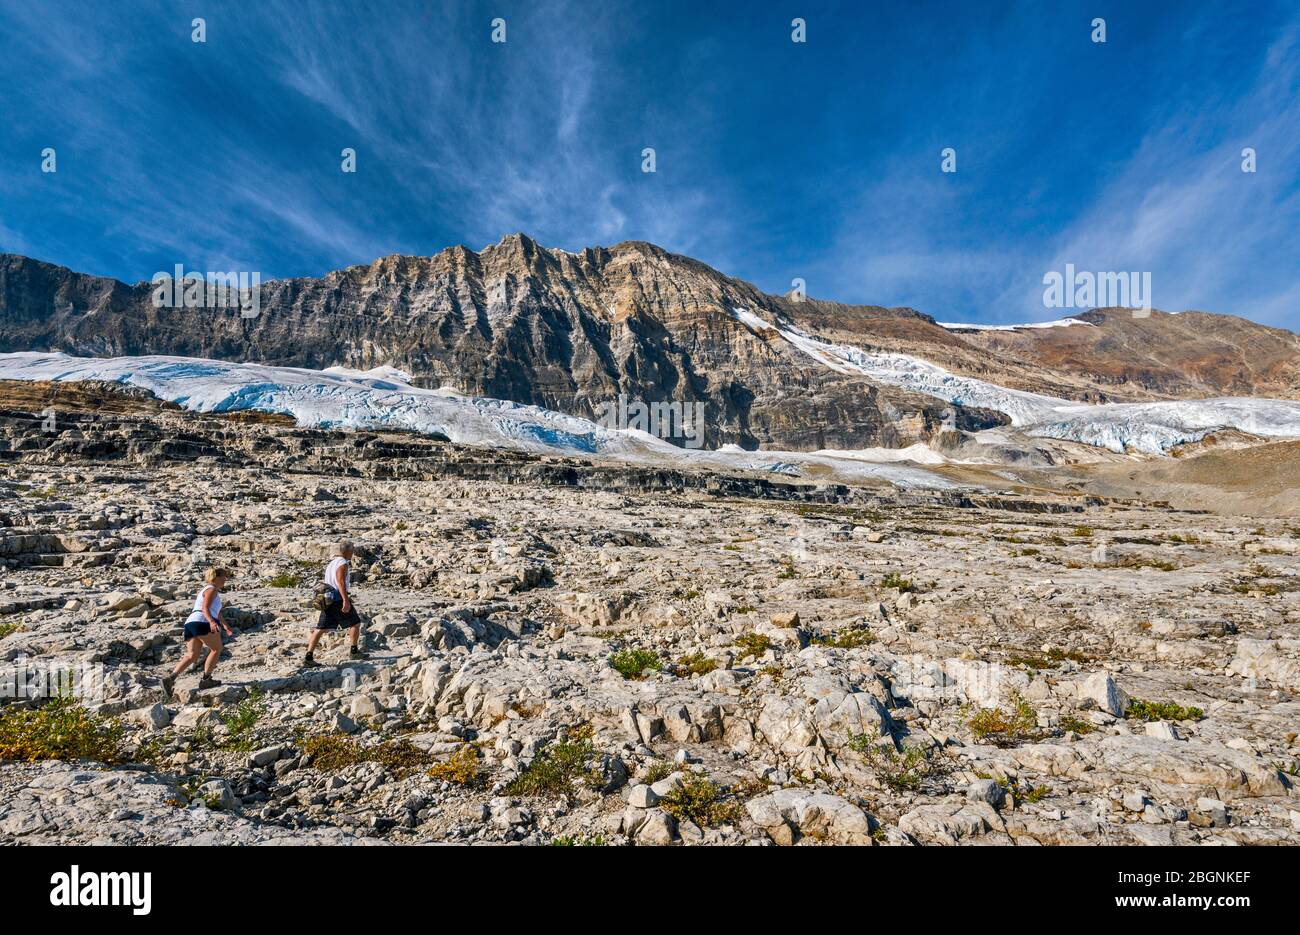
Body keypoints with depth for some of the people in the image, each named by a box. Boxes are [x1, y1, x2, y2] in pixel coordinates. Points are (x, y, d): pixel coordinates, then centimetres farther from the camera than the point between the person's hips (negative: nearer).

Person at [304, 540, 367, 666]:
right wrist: (346, 600, -28)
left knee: (321, 628, 5)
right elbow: (340, 581, -22)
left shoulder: (331, 563, 22)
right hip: (339, 599, -8)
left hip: (328, 599, 8)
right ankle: (354, 651, 12)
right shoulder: (342, 563, -8)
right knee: (355, 623, 6)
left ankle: (309, 657, 1)